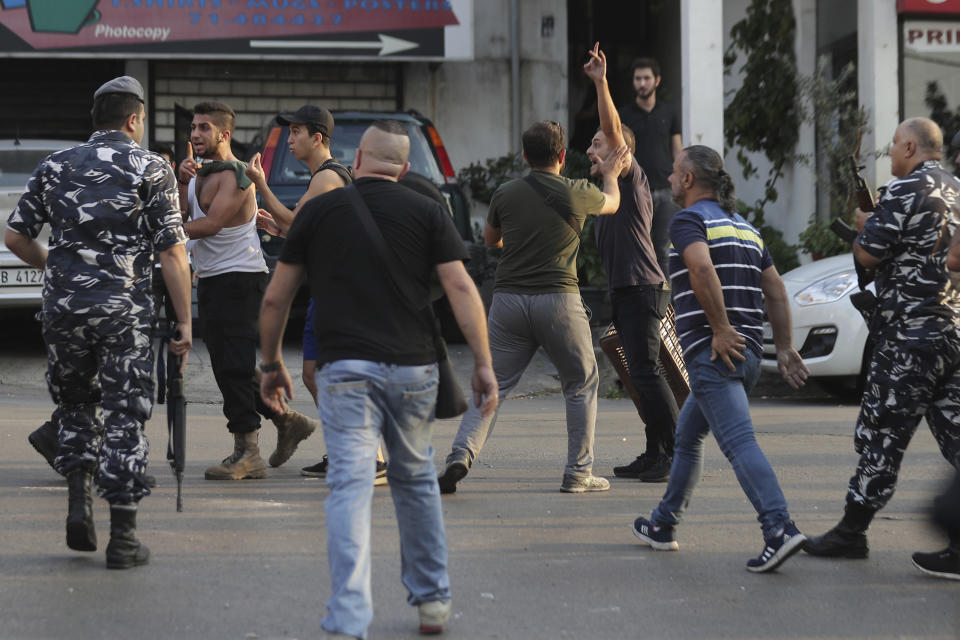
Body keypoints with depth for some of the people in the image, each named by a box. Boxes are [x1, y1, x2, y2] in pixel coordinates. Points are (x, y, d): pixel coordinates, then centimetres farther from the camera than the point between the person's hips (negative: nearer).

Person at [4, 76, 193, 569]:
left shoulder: (55, 166, 9)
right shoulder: (151, 169, -1)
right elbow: (172, 254, -6)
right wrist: (185, 323, -3)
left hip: (63, 306, 3)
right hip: (126, 309, -3)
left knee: (74, 405, 21)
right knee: (124, 417, 3)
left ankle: (78, 499, 4)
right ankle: (123, 537, 3)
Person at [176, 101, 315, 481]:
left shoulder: (234, 176, -12)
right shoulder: (202, 171, 16)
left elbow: (210, 224, -22)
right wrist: (183, 181, -11)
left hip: (239, 278, -10)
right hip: (211, 279, 10)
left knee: (233, 365, -12)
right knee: (228, 366, 13)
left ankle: (247, 453, -11)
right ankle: (286, 420, 25)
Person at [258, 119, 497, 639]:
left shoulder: (317, 211, 6)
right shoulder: (426, 212, 6)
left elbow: (275, 299, 8)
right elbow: (461, 288, -5)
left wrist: (271, 364, 20)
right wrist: (483, 364, -3)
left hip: (344, 367, -2)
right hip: (413, 367, 2)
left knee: (350, 487, -8)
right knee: (415, 479, 20)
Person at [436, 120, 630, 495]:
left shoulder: (506, 194, 5)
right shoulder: (576, 194, 0)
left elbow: (490, 240, 24)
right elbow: (612, 203, 23)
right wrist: (611, 173, 45)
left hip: (508, 299, 2)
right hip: (558, 298, -2)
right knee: (582, 383, 14)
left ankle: (461, 455, -13)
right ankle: (578, 473, 11)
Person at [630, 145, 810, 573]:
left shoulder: (689, 220, -5)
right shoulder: (745, 228, 21)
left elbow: (702, 268, -24)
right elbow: (775, 289, 15)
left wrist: (721, 330, -21)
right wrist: (784, 347, 11)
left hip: (711, 353, -9)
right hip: (748, 354, 9)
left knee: (739, 442, -18)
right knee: (687, 437, 23)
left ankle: (780, 529, -32)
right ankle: (663, 526, 32)